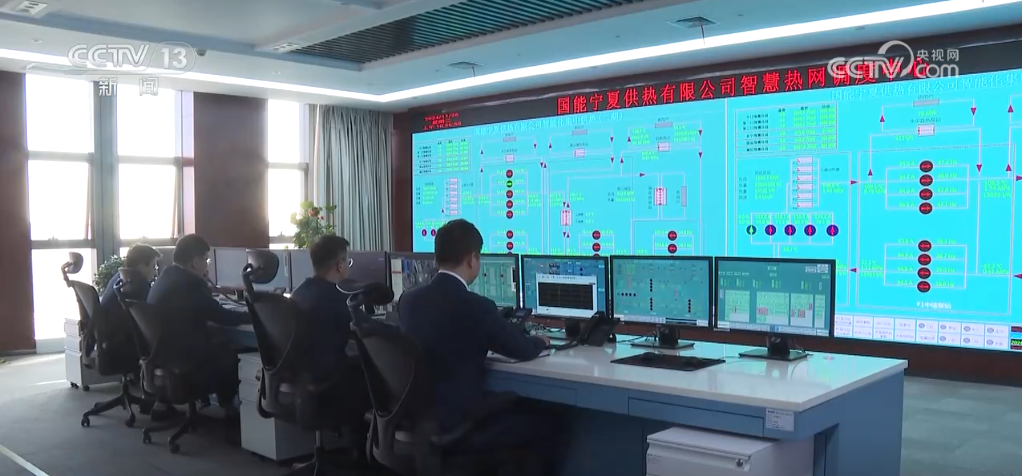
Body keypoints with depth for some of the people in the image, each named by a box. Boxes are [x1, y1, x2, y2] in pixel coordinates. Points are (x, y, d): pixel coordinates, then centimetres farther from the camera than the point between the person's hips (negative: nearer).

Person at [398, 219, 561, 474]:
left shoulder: (408, 299, 1)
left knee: (512, 405, 28)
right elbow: (524, 350, -5)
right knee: (545, 421, 12)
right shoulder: (476, 306, -19)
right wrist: (540, 341, 17)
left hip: (417, 416, 7)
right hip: (460, 424, -7)